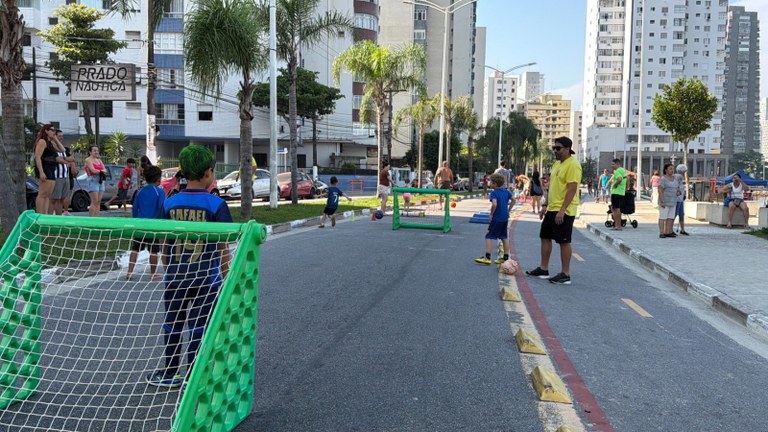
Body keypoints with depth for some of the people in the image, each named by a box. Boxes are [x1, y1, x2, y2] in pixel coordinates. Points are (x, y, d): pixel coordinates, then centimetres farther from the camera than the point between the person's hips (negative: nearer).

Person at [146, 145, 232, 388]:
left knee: (172, 326, 16)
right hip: (205, 279, -3)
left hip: (175, 278, 3)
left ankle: (170, 374, 29)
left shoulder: (170, 203, 1)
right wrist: (226, 279, 1)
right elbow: (223, 247, -8)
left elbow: (164, 245, 7)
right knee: (198, 329, 6)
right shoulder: (215, 204, -9)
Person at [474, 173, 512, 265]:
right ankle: (506, 257, 17)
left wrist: (491, 214, -15)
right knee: (504, 237, 14)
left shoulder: (494, 193, -15)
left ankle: (487, 257, -6)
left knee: (489, 237, -2)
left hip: (497, 219, -7)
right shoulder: (506, 191, 7)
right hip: (505, 218, 8)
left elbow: (494, 204, -29)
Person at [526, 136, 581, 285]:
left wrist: (562, 210, -25)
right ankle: (543, 269, 24)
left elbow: (572, 189, -21)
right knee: (545, 237, 14)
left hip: (564, 211, -10)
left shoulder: (573, 165, -15)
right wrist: (545, 205, 17)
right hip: (551, 209, 10)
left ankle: (565, 275, 6)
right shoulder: (556, 164, 15)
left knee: (564, 241, -3)